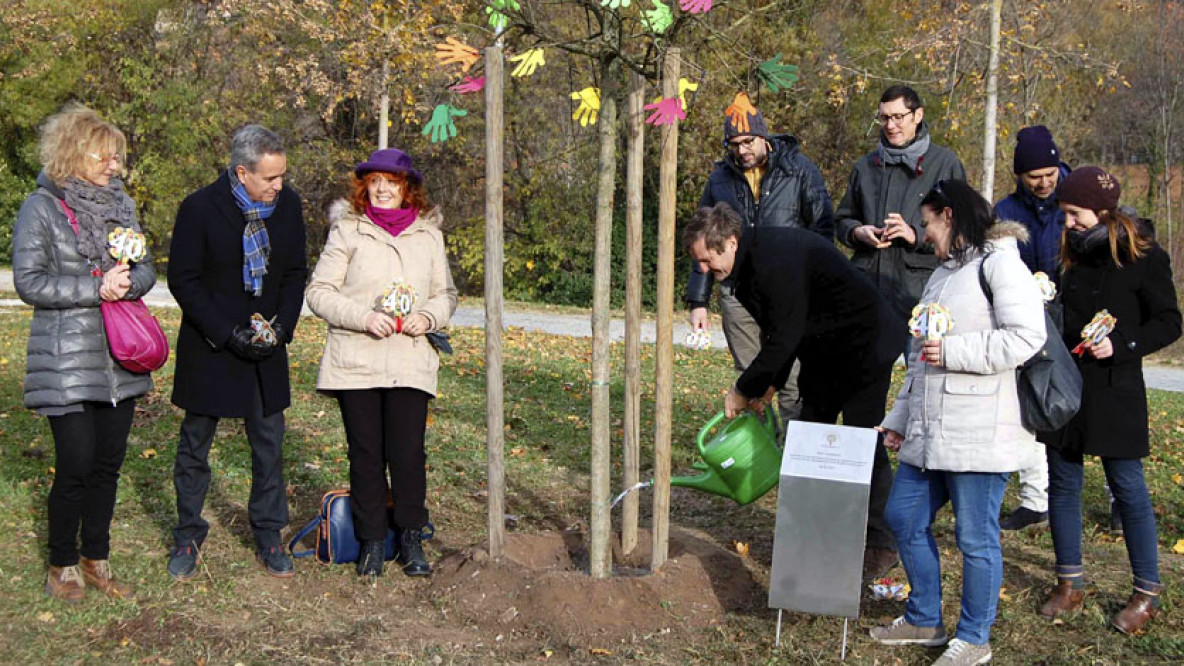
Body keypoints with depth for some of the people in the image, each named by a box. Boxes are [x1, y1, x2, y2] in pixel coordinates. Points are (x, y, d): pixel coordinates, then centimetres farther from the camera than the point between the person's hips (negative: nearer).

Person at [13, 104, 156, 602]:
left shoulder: (121, 204, 10)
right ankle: (62, 565, 15)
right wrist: (95, 288, -18)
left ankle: (96, 559, 25)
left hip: (120, 359, 5)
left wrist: (127, 282, -12)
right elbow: (28, 281, -10)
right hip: (67, 360, -5)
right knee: (76, 465, -4)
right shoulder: (41, 208, -5)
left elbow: (147, 269, 11)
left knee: (108, 464, 10)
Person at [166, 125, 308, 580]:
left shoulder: (288, 205, -2)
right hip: (210, 348, -3)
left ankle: (268, 537, 22)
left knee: (269, 444, 7)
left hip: (267, 350, 3)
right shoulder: (200, 209, -14)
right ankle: (188, 536, 25)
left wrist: (282, 326, -8)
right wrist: (228, 334, -17)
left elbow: (296, 273, 6)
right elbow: (183, 281, -11)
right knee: (195, 444, 9)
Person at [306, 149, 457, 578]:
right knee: (366, 454, 5)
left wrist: (428, 317, -4)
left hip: (411, 362, 1)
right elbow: (319, 291, 0)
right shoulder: (347, 230, 3)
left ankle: (411, 541, 16)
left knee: (408, 454, -1)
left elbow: (446, 293, 17)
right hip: (355, 361, -1)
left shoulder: (429, 234, 11)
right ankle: (371, 541, 20)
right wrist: (363, 317, -14)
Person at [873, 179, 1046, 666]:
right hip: (929, 432, 9)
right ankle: (924, 620, 28)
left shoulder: (999, 264, -7)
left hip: (981, 434, -9)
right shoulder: (941, 275, 21)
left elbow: (1025, 337, -20)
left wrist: (953, 351, -20)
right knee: (903, 517, 12)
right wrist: (900, 418, 22)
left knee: (975, 537, 0)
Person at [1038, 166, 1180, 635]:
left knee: (1127, 487, 0)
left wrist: (1120, 345, -18)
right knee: (1062, 482, 8)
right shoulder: (1073, 255, 8)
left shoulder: (1142, 257, -8)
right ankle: (1070, 584, 21)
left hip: (1114, 391, -6)